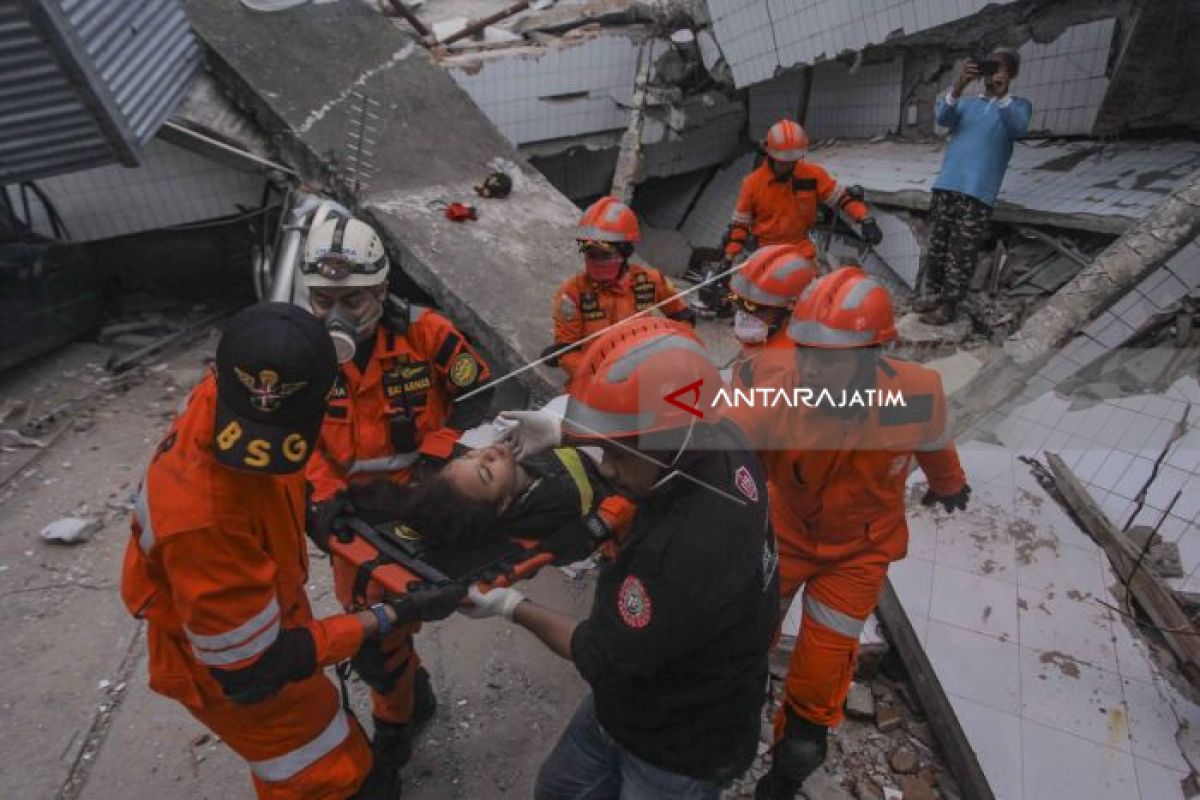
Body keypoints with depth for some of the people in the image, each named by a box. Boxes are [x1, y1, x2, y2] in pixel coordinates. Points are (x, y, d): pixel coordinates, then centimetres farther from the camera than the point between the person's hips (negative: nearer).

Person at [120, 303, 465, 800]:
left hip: (268, 610, 7)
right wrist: (391, 617, -27)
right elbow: (250, 666, -31)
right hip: (232, 669, -7)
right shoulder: (205, 517, -43)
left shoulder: (224, 396, -23)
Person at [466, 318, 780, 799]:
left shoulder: (688, 552, -43)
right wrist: (562, 431, -1)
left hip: (678, 756, -7)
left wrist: (512, 607, -11)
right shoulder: (722, 444, -20)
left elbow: (601, 657, -25)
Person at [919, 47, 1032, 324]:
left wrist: (1001, 94, -23)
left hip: (978, 192, -4)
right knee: (936, 246, 5)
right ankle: (934, 294, 15)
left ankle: (949, 305, -5)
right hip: (946, 186, 4)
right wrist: (958, 86, -18)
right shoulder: (966, 104, 21)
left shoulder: (1018, 106, 12)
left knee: (961, 252, -7)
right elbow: (942, 118, -1)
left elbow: (1019, 128, -12)